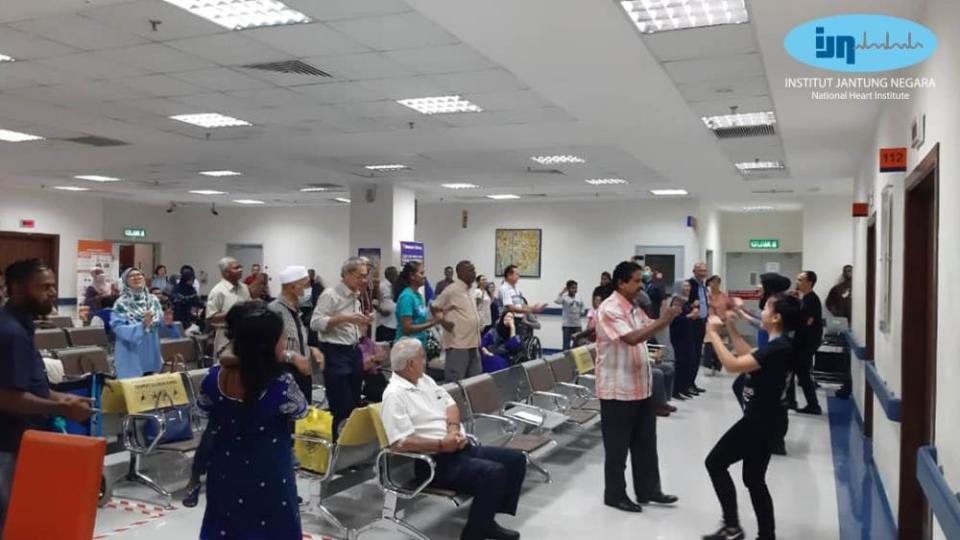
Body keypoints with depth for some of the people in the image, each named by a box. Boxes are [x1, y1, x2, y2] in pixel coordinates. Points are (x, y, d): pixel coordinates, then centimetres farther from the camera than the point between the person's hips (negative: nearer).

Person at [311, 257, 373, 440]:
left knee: (354, 405, 14)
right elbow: (315, 323, -20)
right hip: (335, 354, -8)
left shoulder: (356, 296, 13)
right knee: (340, 408, -4)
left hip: (354, 352, 8)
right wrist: (344, 318, -25)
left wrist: (363, 322, 2)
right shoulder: (330, 295, -12)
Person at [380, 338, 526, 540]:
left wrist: (453, 426, -7)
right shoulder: (394, 395, -15)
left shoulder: (424, 379, 14)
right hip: (435, 461, -9)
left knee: (516, 459, 3)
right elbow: (401, 443, -22)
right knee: (494, 473, -27)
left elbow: (450, 405, 15)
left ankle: (487, 520, 10)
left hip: (461, 448, 9)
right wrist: (441, 445, -20)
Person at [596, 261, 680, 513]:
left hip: (640, 387, 9)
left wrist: (665, 318, 0)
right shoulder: (610, 309, -18)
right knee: (617, 446, 4)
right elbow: (632, 338, -28)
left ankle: (648, 490, 28)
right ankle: (614, 495, 17)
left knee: (645, 442, 16)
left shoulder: (634, 308, 11)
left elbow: (648, 331, 16)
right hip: (617, 390, -9)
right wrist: (662, 321, -26)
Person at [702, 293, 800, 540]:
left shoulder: (777, 348, -23)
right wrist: (730, 327, 16)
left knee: (715, 463, 1)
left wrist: (713, 333, -19)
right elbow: (749, 356, 22)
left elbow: (733, 365, -28)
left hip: (762, 421, -10)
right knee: (754, 479, 18)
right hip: (764, 419, 10)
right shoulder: (778, 345, 7)